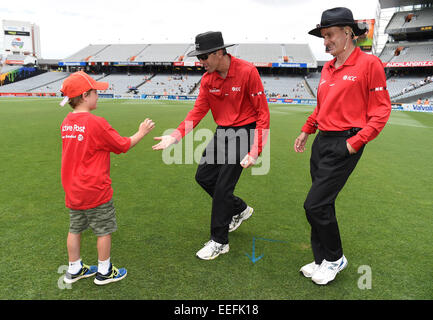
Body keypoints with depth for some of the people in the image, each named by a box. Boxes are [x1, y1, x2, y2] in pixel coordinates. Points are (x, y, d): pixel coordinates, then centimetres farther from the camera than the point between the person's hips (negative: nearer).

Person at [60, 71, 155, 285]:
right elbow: (123, 145, -9)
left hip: (72, 190, 7)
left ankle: (74, 269, 34)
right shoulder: (96, 123, -19)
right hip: (95, 190, -7)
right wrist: (141, 133, 5)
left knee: (75, 229, 18)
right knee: (104, 230, 9)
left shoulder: (66, 122, 3)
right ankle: (104, 271, 23)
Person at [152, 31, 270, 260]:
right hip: (223, 132, 7)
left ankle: (219, 242, 11)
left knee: (223, 186, -7)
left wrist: (255, 151, -23)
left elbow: (262, 112, -17)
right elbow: (198, 110, 2)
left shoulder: (247, 71, -18)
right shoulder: (207, 78, 1)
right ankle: (240, 210, 31)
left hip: (244, 131, -7)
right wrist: (175, 136, -12)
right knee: (203, 176, 10)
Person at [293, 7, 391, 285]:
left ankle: (335, 258, 15)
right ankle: (323, 261, 26)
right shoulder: (328, 68, 14)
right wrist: (307, 131, 18)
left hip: (344, 145, -7)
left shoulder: (369, 63, -7)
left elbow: (381, 110, -7)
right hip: (321, 142, 7)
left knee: (315, 205, -9)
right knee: (322, 205, 11)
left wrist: (356, 142, -14)